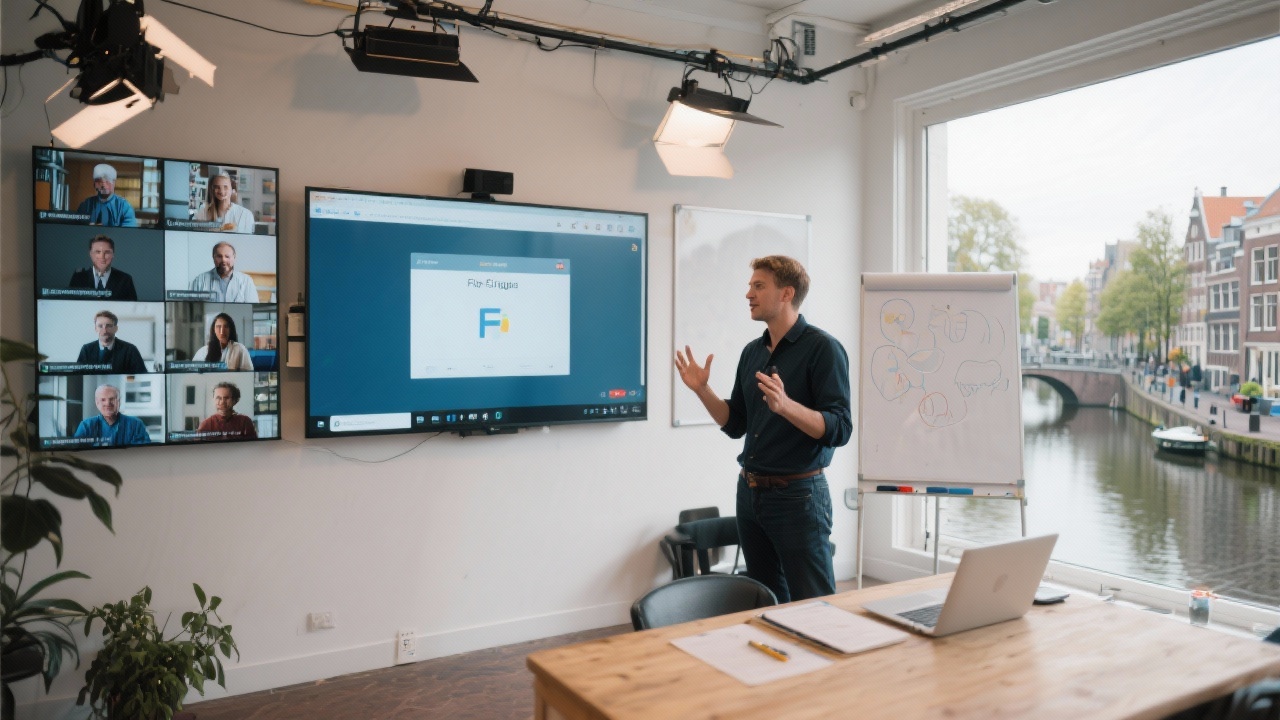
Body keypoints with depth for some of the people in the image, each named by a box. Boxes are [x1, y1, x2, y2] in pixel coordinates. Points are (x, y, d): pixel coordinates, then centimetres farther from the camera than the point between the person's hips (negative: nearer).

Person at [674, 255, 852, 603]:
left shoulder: (823, 348, -10)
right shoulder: (752, 351, 11)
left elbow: (840, 429, -18)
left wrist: (785, 405, -32)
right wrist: (702, 390, 0)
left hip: (798, 493, -7)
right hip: (751, 492, 7)